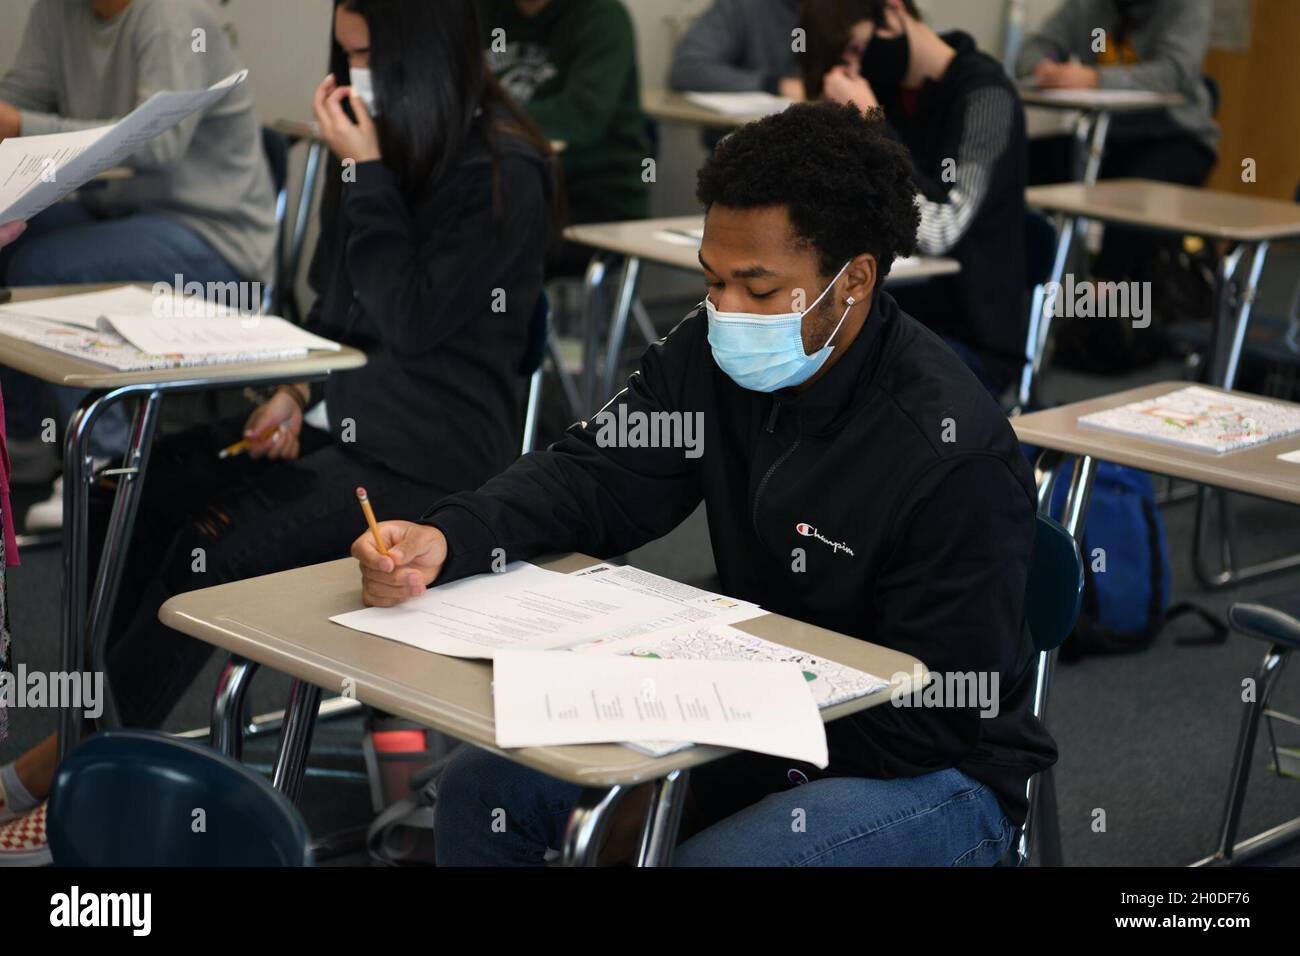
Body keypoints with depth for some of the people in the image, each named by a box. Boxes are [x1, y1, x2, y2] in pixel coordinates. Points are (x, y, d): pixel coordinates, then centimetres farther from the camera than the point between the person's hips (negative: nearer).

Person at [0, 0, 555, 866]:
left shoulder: (505, 171, -14)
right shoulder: (391, 139, 10)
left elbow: (411, 322, -19)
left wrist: (366, 173, -17)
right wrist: (298, 390, 3)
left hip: (430, 455, -8)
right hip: (346, 417, 8)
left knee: (215, 551, -22)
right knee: (134, 495, -10)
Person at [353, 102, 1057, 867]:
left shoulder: (955, 455, -26)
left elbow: (932, 721, -23)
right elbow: (590, 476, -2)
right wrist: (443, 541, -23)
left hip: (936, 772, -6)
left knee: (709, 859, -33)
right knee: (482, 790, -3)